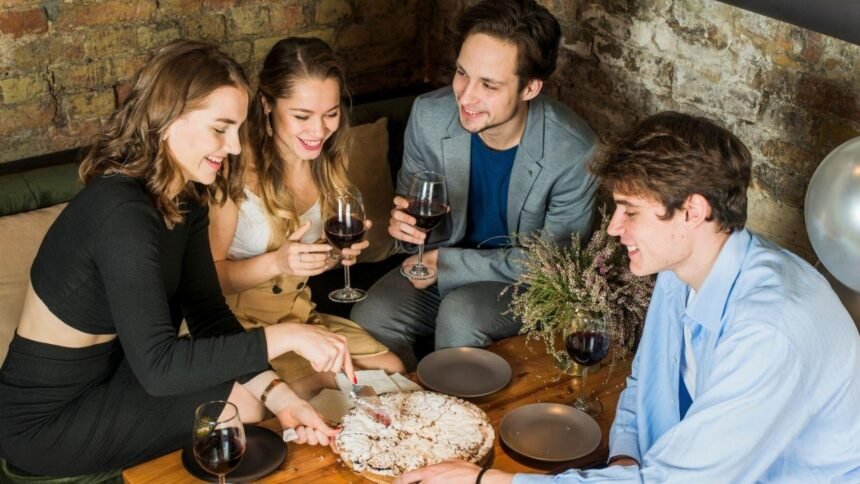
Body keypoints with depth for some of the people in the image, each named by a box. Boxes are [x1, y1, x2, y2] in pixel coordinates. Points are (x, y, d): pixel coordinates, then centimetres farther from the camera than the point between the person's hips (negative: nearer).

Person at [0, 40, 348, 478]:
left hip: (106, 369, 8)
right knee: (241, 403, -9)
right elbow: (158, 366, -34)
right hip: (45, 423, -8)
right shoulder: (121, 211, -30)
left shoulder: (184, 197, -3)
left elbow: (207, 310, -4)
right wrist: (286, 336, -33)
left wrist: (275, 393, -16)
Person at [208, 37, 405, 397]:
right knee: (331, 387, -25)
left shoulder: (327, 158, 0)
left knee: (392, 373, -9)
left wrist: (341, 250, -8)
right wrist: (277, 262, -30)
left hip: (299, 315, 6)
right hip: (240, 324, -6)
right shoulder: (239, 164, -22)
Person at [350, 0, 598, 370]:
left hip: (523, 282, -3)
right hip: (443, 261, 3)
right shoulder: (429, 115, -14)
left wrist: (446, 263, -19)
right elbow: (410, 200, 4)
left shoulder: (574, 153, -24)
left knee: (459, 315, -31)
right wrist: (407, 223, -22)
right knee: (370, 318, -22)